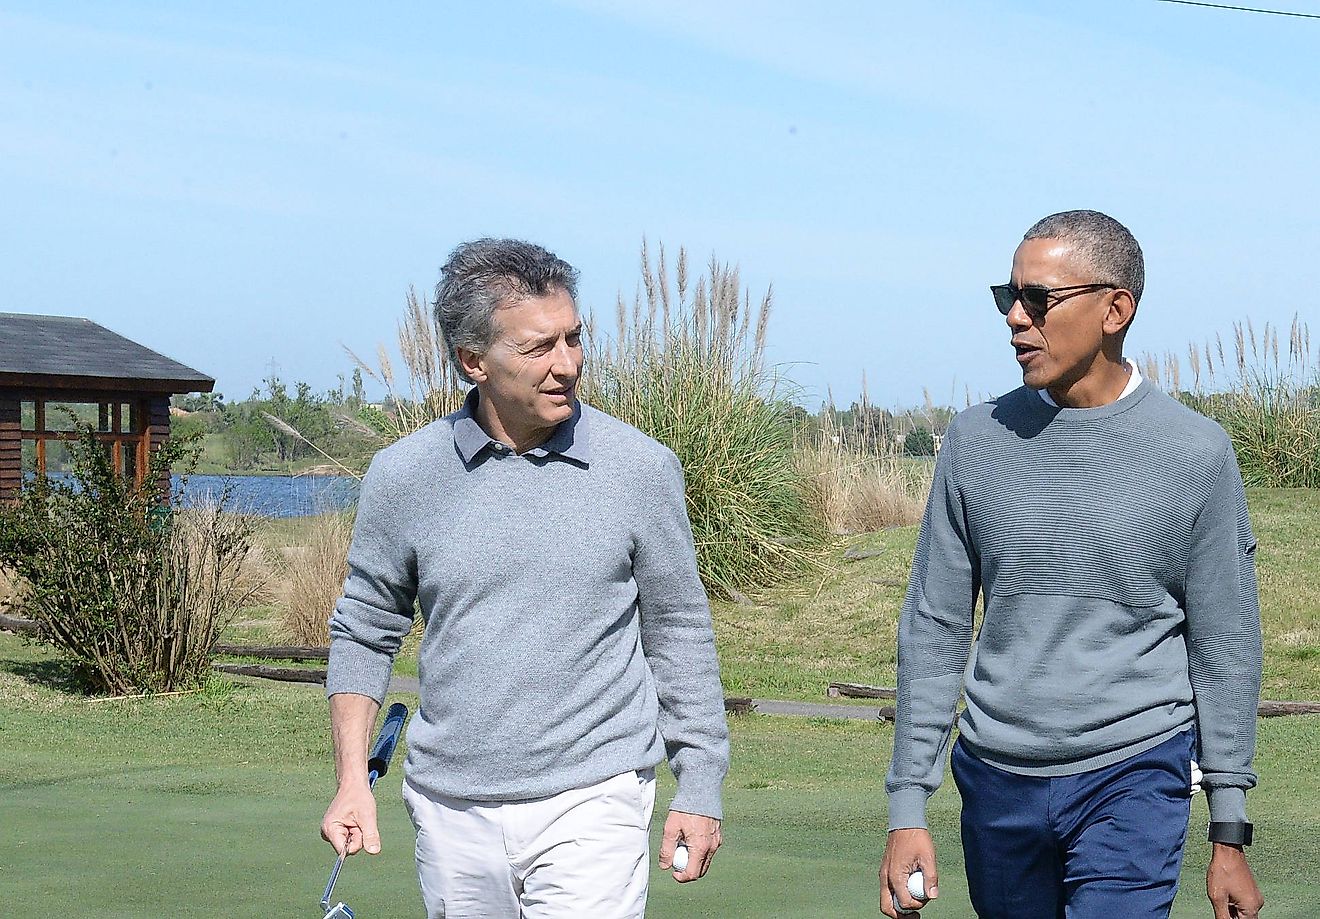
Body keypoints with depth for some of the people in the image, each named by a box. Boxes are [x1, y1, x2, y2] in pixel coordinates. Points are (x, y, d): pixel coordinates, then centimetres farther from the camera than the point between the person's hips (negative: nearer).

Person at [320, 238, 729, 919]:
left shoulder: (641, 469, -2)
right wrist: (351, 781, 1)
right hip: (451, 812, 2)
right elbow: (365, 632, 11)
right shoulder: (402, 476, 0)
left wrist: (699, 789, 7)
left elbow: (678, 633, 7)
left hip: (590, 805, -2)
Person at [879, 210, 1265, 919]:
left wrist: (1230, 836, 2)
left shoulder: (1195, 454, -4)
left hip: (1133, 779, -3)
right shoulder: (978, 440, 3)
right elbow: (933, 629, 6)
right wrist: (908, 810, 2)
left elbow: (1225, 647, 2)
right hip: (997, 780, 3)